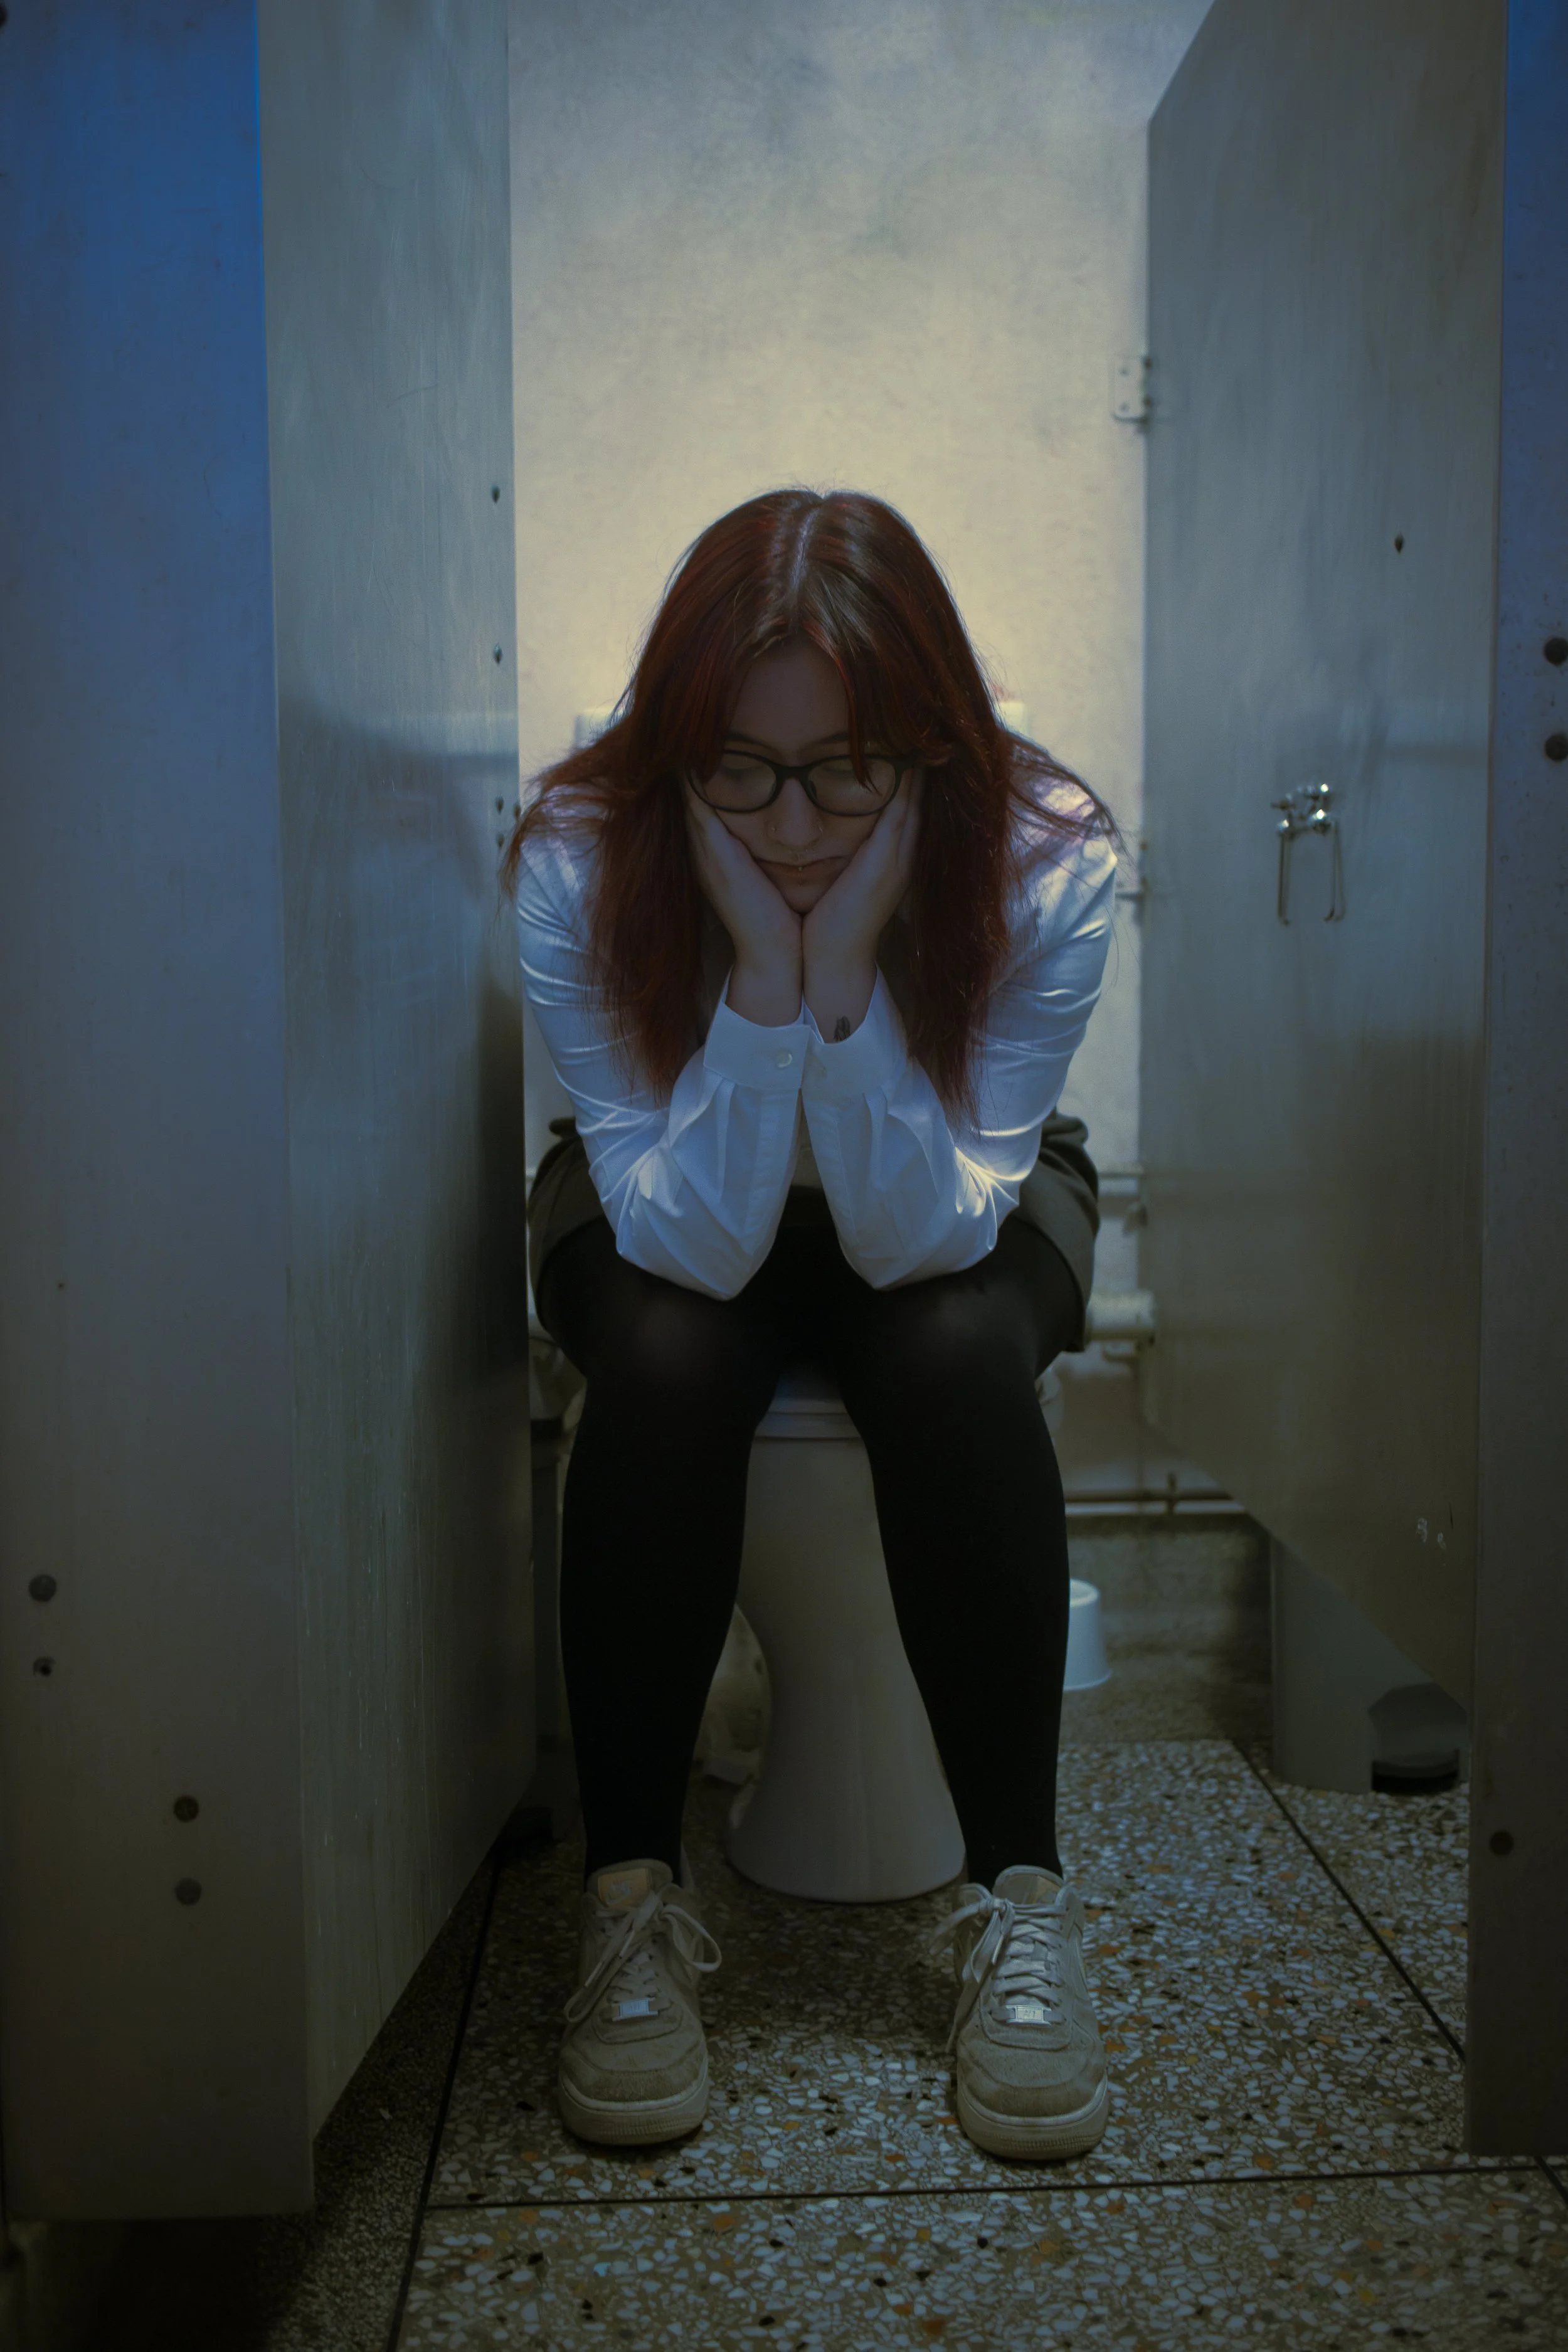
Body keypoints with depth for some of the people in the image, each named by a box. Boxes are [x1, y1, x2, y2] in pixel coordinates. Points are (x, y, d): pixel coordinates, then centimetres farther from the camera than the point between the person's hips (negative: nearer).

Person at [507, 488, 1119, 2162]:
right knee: (666, 1365, -32)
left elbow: (919, 1239, -28)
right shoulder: (579, 861, -27)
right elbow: (694, 1241, -28)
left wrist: (846, 980, -40)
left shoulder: (1047, 860, -27)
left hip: (951, 1205, 1)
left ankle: (1020, 1899, -18)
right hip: (668, 1210, 0)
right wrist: (760, 980, -40)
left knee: (958, 1359, -32)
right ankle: (631, 1896, -16)